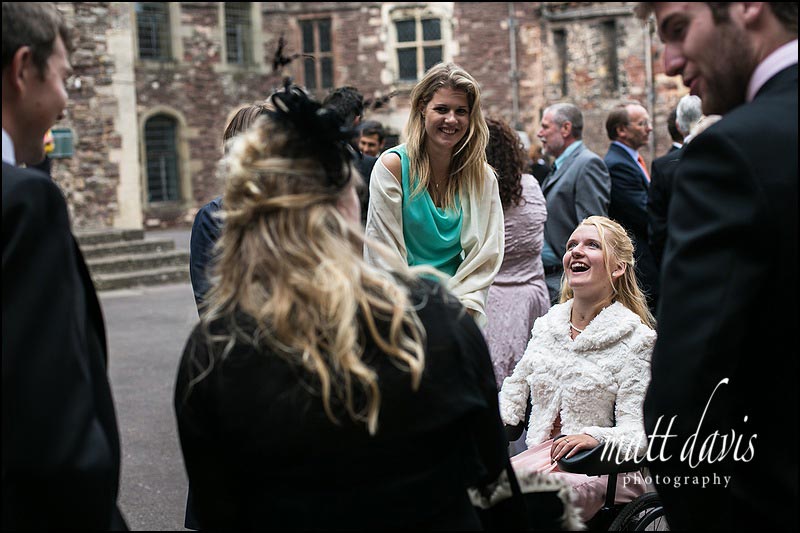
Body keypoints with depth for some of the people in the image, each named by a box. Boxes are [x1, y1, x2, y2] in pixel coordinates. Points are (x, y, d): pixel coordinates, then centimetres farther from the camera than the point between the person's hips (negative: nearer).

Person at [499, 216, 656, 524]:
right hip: (539, 457, 5)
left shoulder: (636, 339, -2)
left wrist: (596, 437, -27)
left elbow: (638, 433, -7)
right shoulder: (547, 324, 15)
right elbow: (516, 388, 24)